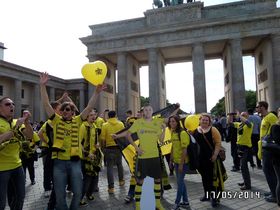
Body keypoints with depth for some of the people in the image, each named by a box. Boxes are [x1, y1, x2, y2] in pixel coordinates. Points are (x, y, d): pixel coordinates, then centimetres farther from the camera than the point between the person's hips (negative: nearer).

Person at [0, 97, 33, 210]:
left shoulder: (17, 122, 8)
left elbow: (30, 135, -2)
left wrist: (26, 122, -16)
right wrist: (15, 129, -25)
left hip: (17, 165, 6)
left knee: (20, 197, 17)